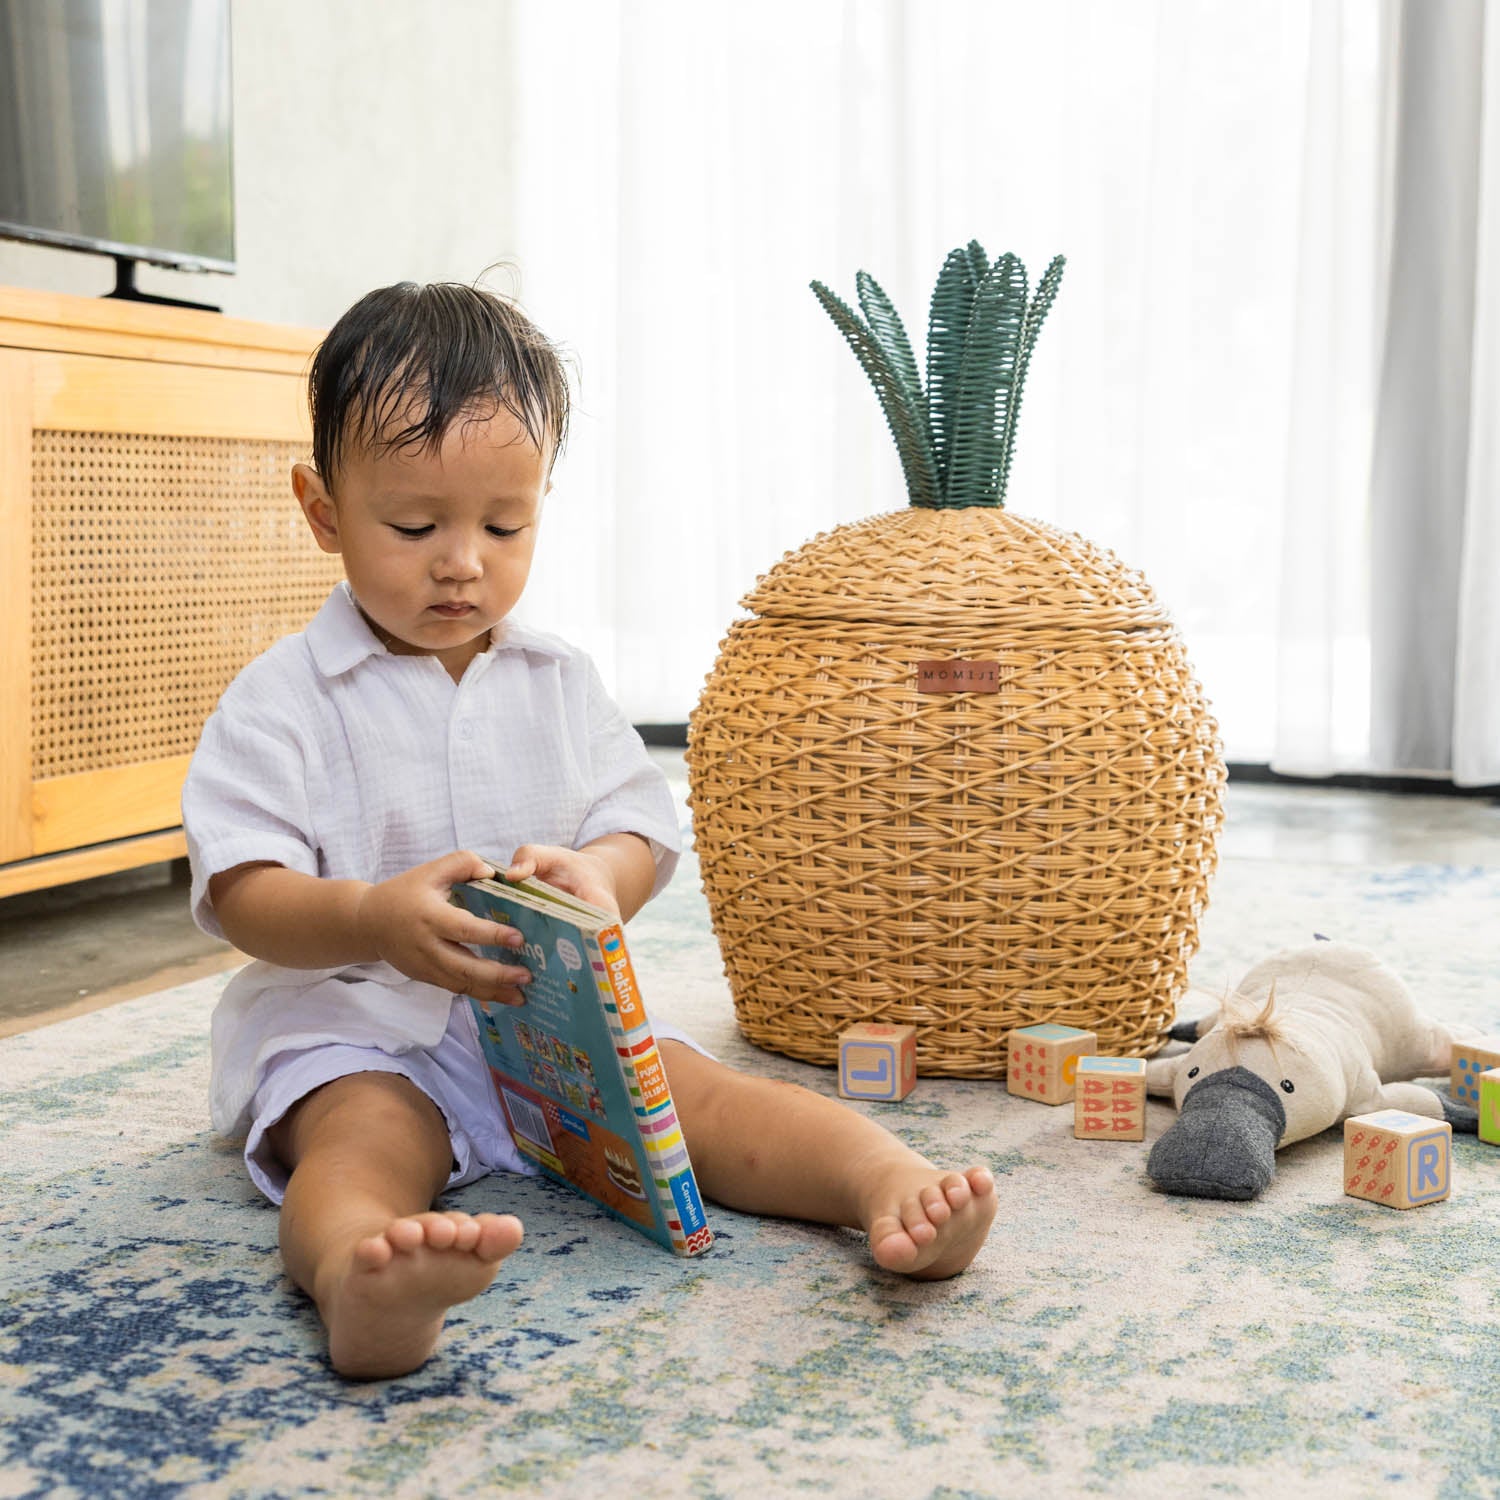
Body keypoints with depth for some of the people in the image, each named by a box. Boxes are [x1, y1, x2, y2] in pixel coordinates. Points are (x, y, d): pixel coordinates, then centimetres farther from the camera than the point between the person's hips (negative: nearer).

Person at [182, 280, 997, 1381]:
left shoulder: (561, 683, 12)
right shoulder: (282, 699, -1)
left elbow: (643, 830, 8)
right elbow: (241, 892, -9)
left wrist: (596, 878, -19)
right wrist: (374, 918, -31)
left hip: (551, 1012, 5)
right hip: (353, 1020, -4)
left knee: (694, 1087, -20)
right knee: (365, 1134, -35)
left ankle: (892, 1185, -39)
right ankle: (357, 1280, -67)